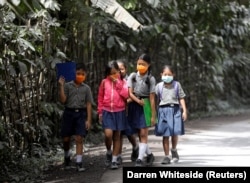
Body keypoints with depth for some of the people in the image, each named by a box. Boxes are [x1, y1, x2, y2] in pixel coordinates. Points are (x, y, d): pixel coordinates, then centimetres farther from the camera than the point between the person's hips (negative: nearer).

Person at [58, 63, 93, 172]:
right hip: (69, 112, 1)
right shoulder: (67, 86, 3)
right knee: (66, 138, 6)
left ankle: (79, 163, -7)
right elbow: (62, 100, -5)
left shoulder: (86, 88, 6)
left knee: (79, 138, -8)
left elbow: (89, 104, 4)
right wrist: (61, 86, -12)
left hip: (81, 113, 0)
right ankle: (67, 158, 33)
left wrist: (88, 120, -3)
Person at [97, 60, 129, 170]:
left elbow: (126, 95, -9)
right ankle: (109, 152, 12)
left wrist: (118, 84, -12)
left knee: (116, 136, 4)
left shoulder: (122, 82, 4)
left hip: (119, 112, 1)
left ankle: (114, 160, 10)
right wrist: (100, 112, 6)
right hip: (107, 111, 0)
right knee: (108, 134, -16)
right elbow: (100, 98, 8)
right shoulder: (104, 82, 4)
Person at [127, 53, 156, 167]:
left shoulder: (150, 79, -4)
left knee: (143, 134, -8)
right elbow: (130, 93, -1)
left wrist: (153, 115, -7)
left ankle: (140, 159, -9)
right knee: (139, 134, 9)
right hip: (133, 105, 3)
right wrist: (138, 101, -18)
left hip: (145, 106, -3)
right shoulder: (133, 76, 4)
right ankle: (149, 155, 25)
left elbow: (152, 98, -5)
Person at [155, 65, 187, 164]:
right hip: (163, 110, 0)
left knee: (175, 133, -3)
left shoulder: (177, 84, 7)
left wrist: (184, 111, 0)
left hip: (175, 109, 0)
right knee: (165, 135, 0)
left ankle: (174, 150, 26)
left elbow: (181, 98, 8)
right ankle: (167, 156, 7)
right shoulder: (159, 86, 7)